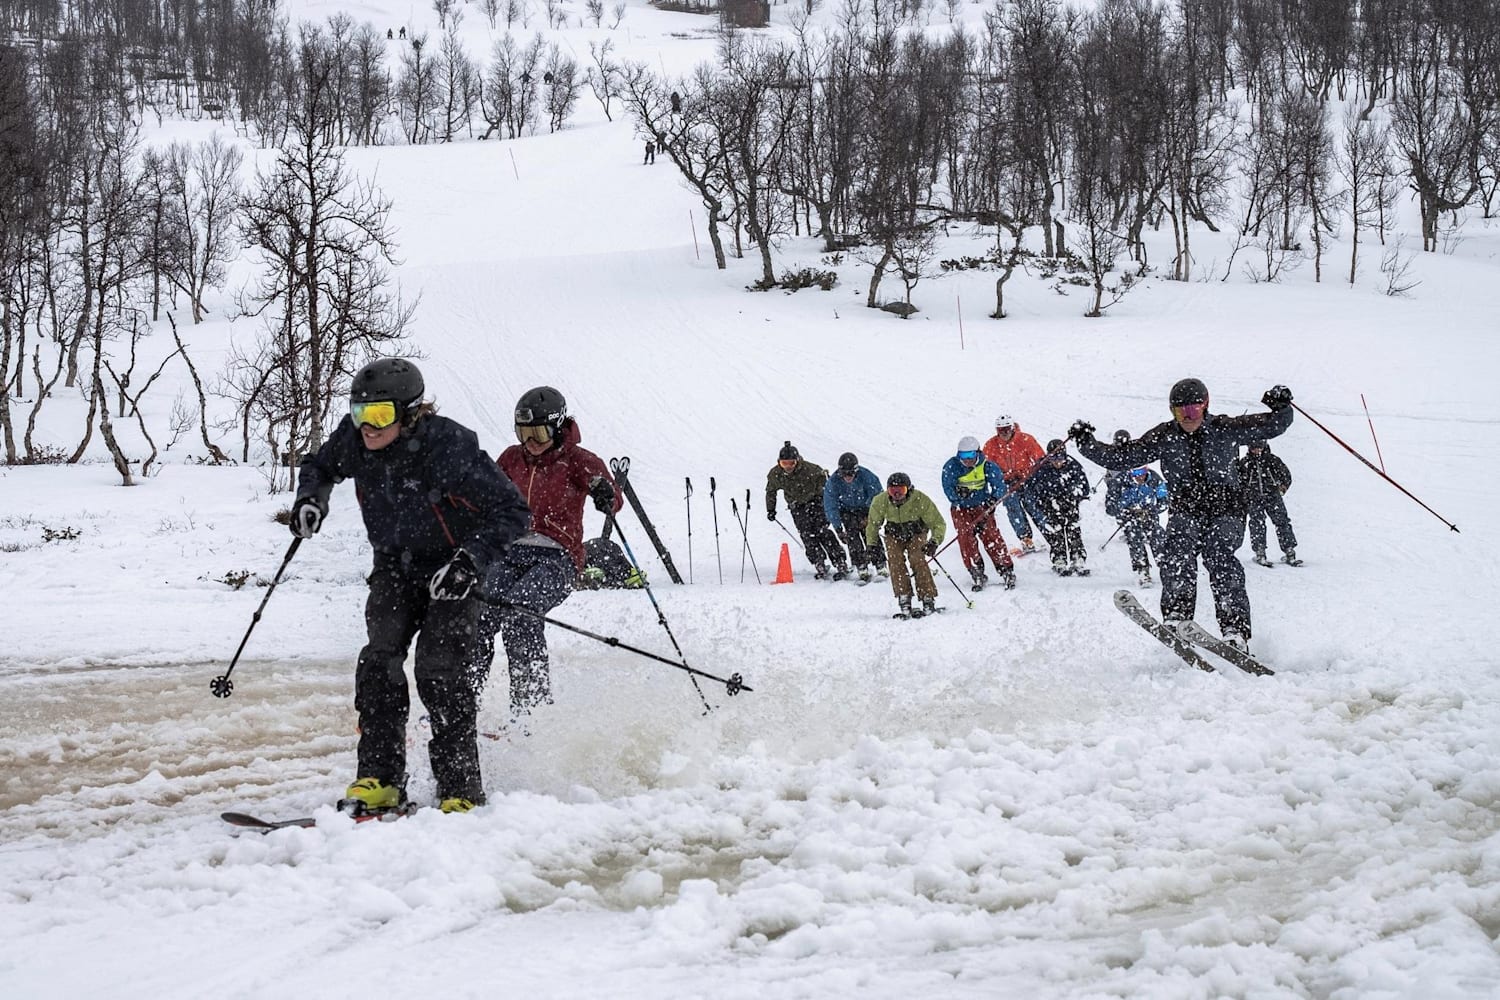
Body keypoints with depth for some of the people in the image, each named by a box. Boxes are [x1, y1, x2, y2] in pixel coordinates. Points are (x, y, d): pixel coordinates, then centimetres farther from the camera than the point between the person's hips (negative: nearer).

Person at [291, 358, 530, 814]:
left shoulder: (450, 448, -27)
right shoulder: (354, 440, -11)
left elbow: (511, 512, -21)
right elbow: (319, 466, 15)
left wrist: (470, 562, -32)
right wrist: (311, 497, -8)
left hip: (451, 572, -5)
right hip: (395, 567, 5)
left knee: (440, 672, -17)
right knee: (379, 661, -14)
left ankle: (461, 790, -10)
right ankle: (379, 780, -12)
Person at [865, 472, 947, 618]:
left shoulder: (920, 500, -30)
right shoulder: (880, 502, -22)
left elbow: (938, 523, -22)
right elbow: (873, 524, -1)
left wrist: (934, 541, -37)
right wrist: (871, 545, -4)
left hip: (917, 534, -2)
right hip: (894, 535, 2)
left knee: (916, 558, -25)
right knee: (896, 561, -21)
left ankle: (929, 601, -20)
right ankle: (904, 604, -21)